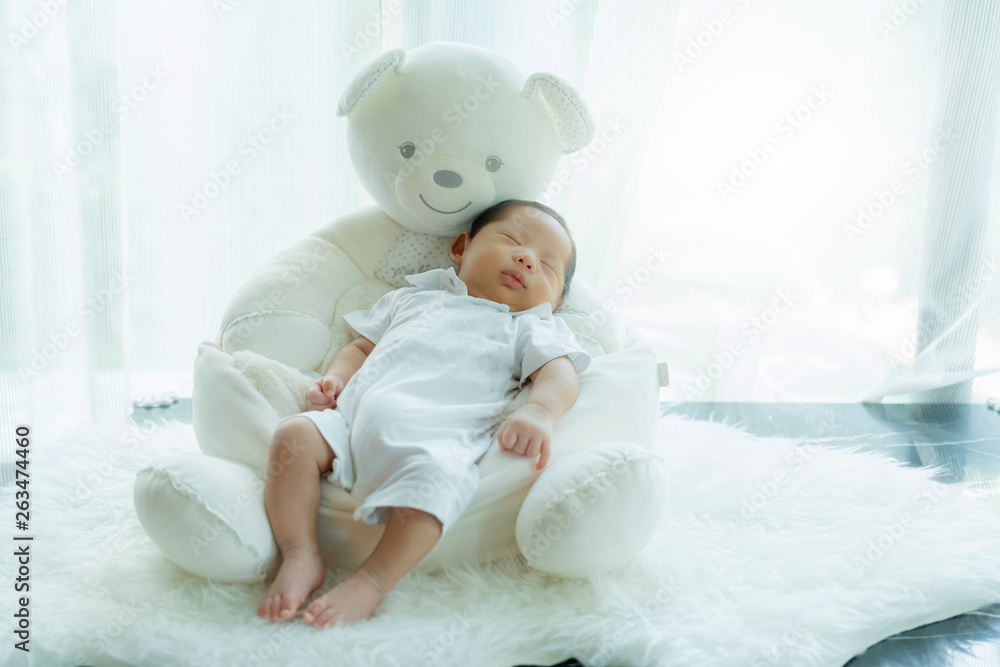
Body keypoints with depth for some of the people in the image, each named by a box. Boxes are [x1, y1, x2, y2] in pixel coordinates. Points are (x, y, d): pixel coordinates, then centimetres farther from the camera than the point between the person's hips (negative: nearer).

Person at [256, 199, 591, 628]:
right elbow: (361, 347, 34)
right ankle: (300, 556, -13)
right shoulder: (411, 299, 33)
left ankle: (373, 580, -24)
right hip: (354, 418, 4)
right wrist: (334, 379, 12)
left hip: (434, 439, -4)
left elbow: (559, 374, 6)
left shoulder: (532, 328, 23)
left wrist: (538, 412, -18)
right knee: (295, 435, -21)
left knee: (434, 478, -37)